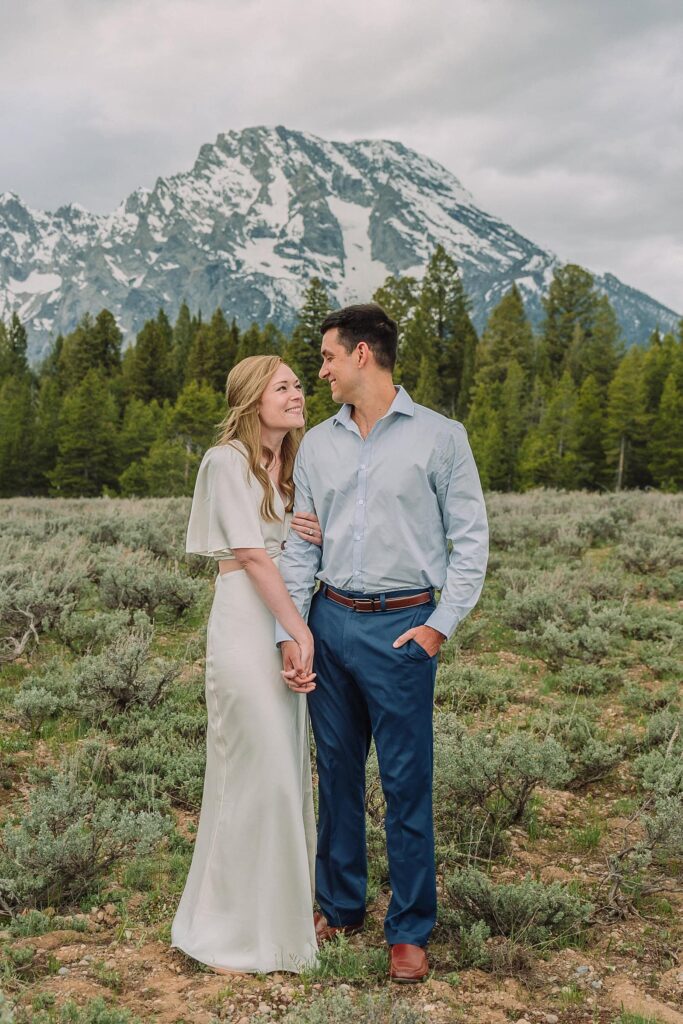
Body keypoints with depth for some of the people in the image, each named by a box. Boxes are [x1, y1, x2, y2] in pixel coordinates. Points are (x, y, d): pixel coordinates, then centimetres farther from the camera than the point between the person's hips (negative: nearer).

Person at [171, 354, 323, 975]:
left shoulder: (289, 466, 14)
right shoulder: (226, 461, -10)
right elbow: (252, 555, -15)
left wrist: (319, 537, -5)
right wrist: (300, 630, -17)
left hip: (289, 621, 8)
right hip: (246, 623, -8)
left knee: (288, 767, 13)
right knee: (257, 771, -3)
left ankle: (277, 905, 28)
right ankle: (231, 928, 14)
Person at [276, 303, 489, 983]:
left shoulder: (440, 437, -2)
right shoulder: (317, 444, 9)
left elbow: (470, 538, -1)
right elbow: (301, 547, 8)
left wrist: (442, 624, -8)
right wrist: (289, 634, 0)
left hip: (401, 627, -4)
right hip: (330, 621, 4)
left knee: (406, 782, 1)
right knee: (336, 772, 13)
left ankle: (410, 931, 17)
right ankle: (339, 907, 30)